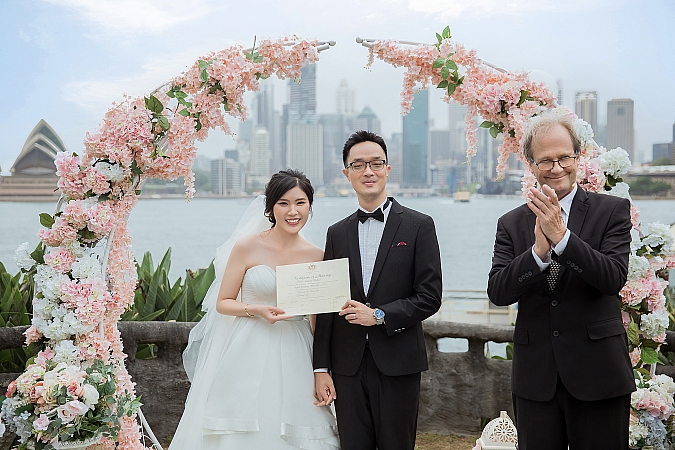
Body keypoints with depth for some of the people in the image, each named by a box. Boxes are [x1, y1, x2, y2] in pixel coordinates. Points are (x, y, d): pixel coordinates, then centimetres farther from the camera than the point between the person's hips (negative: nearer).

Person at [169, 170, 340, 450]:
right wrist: (256, 310, -18)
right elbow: (222, 303, -1)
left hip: (293, 358, 2)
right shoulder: (247, 247, -5)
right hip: (247, 354, -2)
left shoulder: (316, 256, 2)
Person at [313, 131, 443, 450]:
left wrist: (380, 315, -16)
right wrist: (321, 368, 4)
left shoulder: (418, 226, 0)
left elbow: (430, 296, -5)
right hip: (348, 365, 3)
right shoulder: (337, 233, 10)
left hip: (398, 364, -3)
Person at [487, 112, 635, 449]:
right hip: (535, 377, 2)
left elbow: (614, 278, -15)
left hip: (597, 372, -2)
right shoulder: (511, 223, 5)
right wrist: (538, 251, -22)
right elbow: (497, 292, -7)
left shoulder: (612, 210, -2)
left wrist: (561, 236, -25)